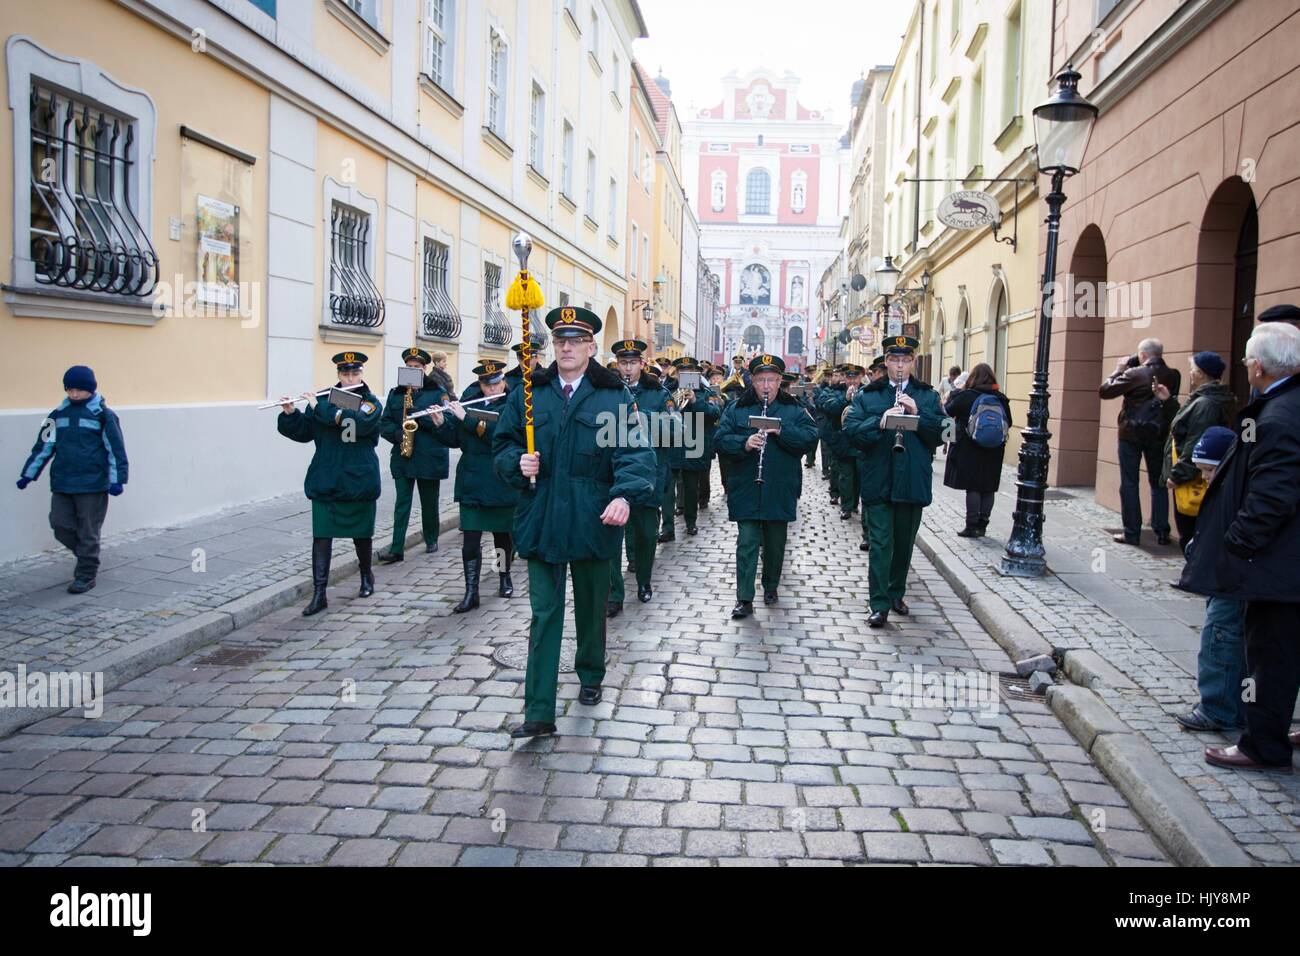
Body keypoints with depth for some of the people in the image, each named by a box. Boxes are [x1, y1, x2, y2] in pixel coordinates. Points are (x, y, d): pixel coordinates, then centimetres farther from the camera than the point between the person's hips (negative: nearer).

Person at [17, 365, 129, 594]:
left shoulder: (103, 415, -5)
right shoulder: (58, 414, 9)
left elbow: (116, 449, -6)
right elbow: (44, 446, 14)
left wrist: (117, 479, -12)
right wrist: (28, 474, 13)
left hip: (93, 485, -5)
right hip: (61, 484, 5)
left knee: (87, 532, 1)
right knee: (61, 527, 4)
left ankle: (86, 575, 12)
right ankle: (85, 556, 28)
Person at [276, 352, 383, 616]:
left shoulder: (372, 403, -3)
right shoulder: (324, 398, 6)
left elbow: (359, 423, -24)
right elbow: (304, 433, 5)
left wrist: (320, 408, -23)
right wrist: (290, 414, -13)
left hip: (358, 480, -2)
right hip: (325, 481, 2)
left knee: (361, 532, 12)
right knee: (321, 535, -2)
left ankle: (366, 575, 38)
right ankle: (319, 594, 1)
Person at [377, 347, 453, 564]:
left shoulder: (438, 393, 1)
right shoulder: (395, 393, 10)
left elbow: (449, 427, -10)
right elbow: (384, 424, 7)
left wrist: (420, 416, -21)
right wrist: (397, 434, -13)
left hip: (430, 458, -2)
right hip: (402, 457, 2)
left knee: (429, 502, 10)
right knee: (401, 502, -2)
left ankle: (431, 540, 28)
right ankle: (396, 548, -4)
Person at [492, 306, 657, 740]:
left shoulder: (615, 396, -2)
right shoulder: (527, 393, 5)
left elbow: (636, 451, -11)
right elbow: (503, 445, 10)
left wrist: (625, 495, -28)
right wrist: (518, 462, -13)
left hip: (593, 520, -1)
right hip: (541, 520, 1)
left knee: (592, 606, 17)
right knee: (544, 614, 0)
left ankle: (590, 677, 42)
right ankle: (539, 713, 1)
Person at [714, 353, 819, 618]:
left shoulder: (794, 411, 4)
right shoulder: (736, 410, 5)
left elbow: (810, 438, -8)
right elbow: (721, 440, -4)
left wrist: (781, 430, -21)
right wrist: (745, 443, -21)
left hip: (780, 491, 1)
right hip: (746, 490, -1)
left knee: (775, 544, 13)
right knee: (747, 543, -4)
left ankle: (771, 586, 33)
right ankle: (744, 599, -3)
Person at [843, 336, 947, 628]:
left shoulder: (928, 397, 8)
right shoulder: (867, 395, 3)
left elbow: (941, 433, -2)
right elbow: (851, 429, -9)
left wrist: (917, 414, -16)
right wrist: (880, 422, -23)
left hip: (913, 483, 2)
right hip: (878, 482, -2)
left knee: (904, 543, 14)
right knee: (880, 544, -3)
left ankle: (896, 593, 31)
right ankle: (880, 605, 2)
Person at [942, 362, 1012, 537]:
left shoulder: (965, 396, -10)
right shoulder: (1001, 399, 0)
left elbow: (947, 412, 1)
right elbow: (1008, 424, 9)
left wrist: (954, 394, 14)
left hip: (968, 450, -3)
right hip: (994, 452, 3)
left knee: (972, 488, 1)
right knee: (988, 489, 9)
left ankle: (972, 526, 1)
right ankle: (982, 526, 13)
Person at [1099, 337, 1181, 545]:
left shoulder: (1134, 374, -14)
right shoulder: (1173, 376, -1)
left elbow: (1104, 390, -12)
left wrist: (1118, 370, 3)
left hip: (1131, 434, -4)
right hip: (1159, 435, 4)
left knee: (1129, 484, 3)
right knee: (1158, 483, 13)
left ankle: (1131, 533, 3)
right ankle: (1162, 532, 13)